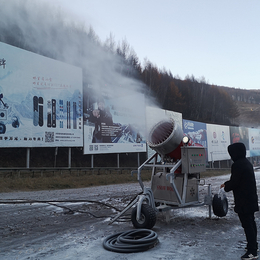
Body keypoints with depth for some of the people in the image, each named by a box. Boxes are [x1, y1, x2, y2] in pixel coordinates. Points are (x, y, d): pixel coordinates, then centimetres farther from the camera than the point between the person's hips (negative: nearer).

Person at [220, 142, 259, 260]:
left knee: (247, 225, -3)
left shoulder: (237, 165, -21)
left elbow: (234, 182, -20)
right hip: (251, 198, 10)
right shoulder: (247, 163, 10)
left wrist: (226, 187, 0)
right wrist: (227, 184, 14)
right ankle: (253, 245, 35)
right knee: (251, 222, 20)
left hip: (243, 201, -10)